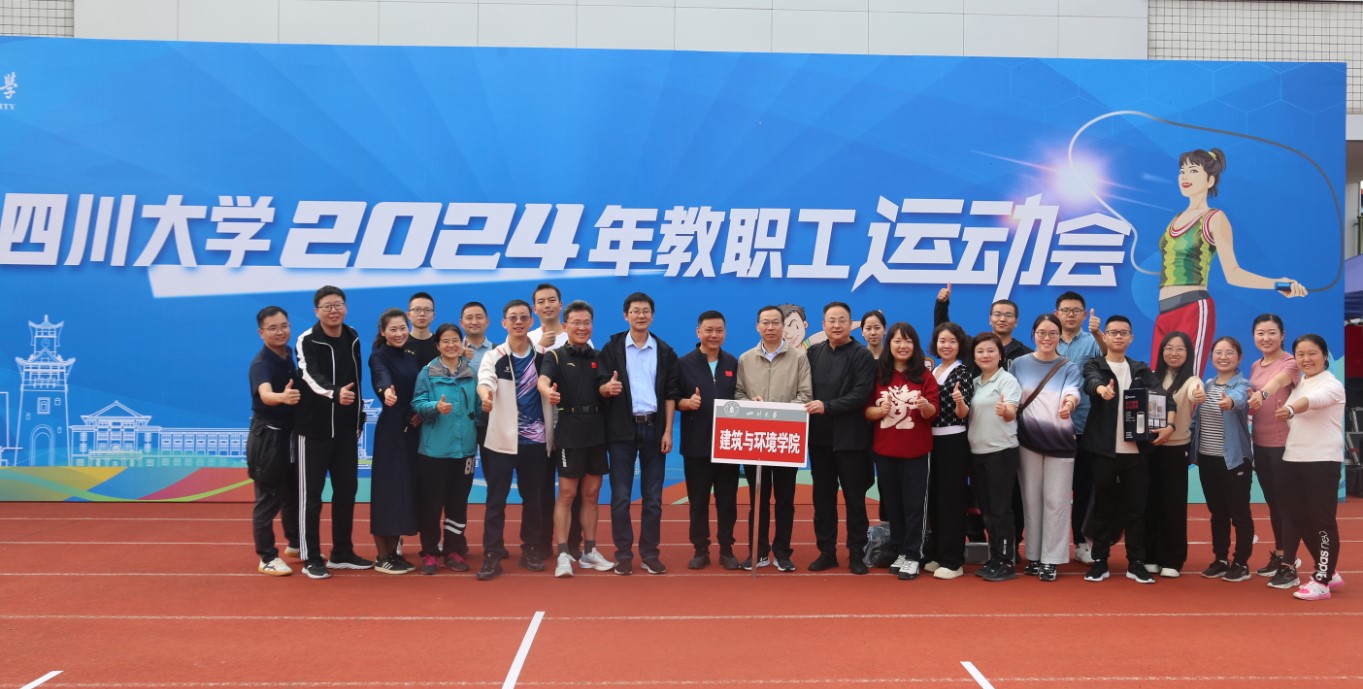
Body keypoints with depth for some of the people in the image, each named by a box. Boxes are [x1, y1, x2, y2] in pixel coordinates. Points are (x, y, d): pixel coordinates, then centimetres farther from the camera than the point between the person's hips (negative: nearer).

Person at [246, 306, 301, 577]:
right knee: (269, 498, -1)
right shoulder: (261, 363, -20)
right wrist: (282, 397, -59)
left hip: (290, 432, 8)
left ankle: (296, 543, 36)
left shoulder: (290, 356, 4)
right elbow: (265, 394, -41)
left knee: (294, 491, 19)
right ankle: (267, 558, 8)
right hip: (267, 435, -8)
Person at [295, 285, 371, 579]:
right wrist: (334, 392, -47)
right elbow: (311, 376, -28)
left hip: (347, 429, 6)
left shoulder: (352, 338, 8)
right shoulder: (307, 340, -11)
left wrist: (360, 417, 14)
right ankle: (311, 558, 10)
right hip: (314, 429, -6)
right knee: (311, 495, 1)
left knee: (347, 491, 11)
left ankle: (342, 553, 23)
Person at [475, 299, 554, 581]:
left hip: (536, 439, 2)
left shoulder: (543, 355, 5)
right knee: (496, 499, -2)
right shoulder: (494, 357, -3)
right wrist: (486, 395, -47)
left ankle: (530, 549, 23)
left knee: (534, 498, 9)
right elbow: (485, 380, -23)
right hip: (502, 438, -2)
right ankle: (492, 555, 3)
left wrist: (553, 429, -1)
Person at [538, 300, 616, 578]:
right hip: (569, 431, -4)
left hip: (596, 431, 4)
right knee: (567, 494, -3)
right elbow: (543, 380, -22)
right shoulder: (555, 355, -2)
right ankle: (563, 555, 1)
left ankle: (589, 552, 19)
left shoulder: (598, 357, 12)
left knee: (591, 494, 10)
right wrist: (548, 392, -43)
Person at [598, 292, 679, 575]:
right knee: (620, 496, 1)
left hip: (654, 427, 1)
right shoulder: (612, 348, 3)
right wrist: (608, 387, -26)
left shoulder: (665, 351, 7)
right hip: (622, 429, -1)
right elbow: (601, 385, -2)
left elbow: (670, 393, 4)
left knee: (653, 496, 5)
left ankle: (650, 553, 14)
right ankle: (623, 554, 9)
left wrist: (667, 430, -3)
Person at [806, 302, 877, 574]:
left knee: (854, 498, 4)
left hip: (850, 438, -4)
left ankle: (856, 553, 13)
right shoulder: (813, 352, 10)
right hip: (819, 437, 4)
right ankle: (826, 551, 18)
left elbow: (861, 394, -15)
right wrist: (807, 410, -7)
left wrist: (827, 406, -22)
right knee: (823, 496, 9)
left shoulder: (862, 355, -5)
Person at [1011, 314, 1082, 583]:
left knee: (1056, 501, 1)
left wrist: (1070, 402, -41)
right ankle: (1033, 556, 15)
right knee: (1031, 499, 6)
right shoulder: (1019, 364, 5)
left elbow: (1073, 390, -20)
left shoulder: (1069, 367, 1)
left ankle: (1050, 559, 8)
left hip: (1059, 441, -1)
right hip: (1028, 439, 1)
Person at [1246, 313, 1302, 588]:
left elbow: (1279, 380, -36)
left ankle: (1289, 567, 3)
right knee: (1272, 501, 17)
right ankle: (1279, 555, 31)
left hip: (1284, 443, -7)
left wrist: (1263, 393, -55)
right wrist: (1249, 400, -4)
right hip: (1260, 444, 7)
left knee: (1286, 502, -3)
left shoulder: (1290, 362, -12)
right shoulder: (1255, 366, 10)